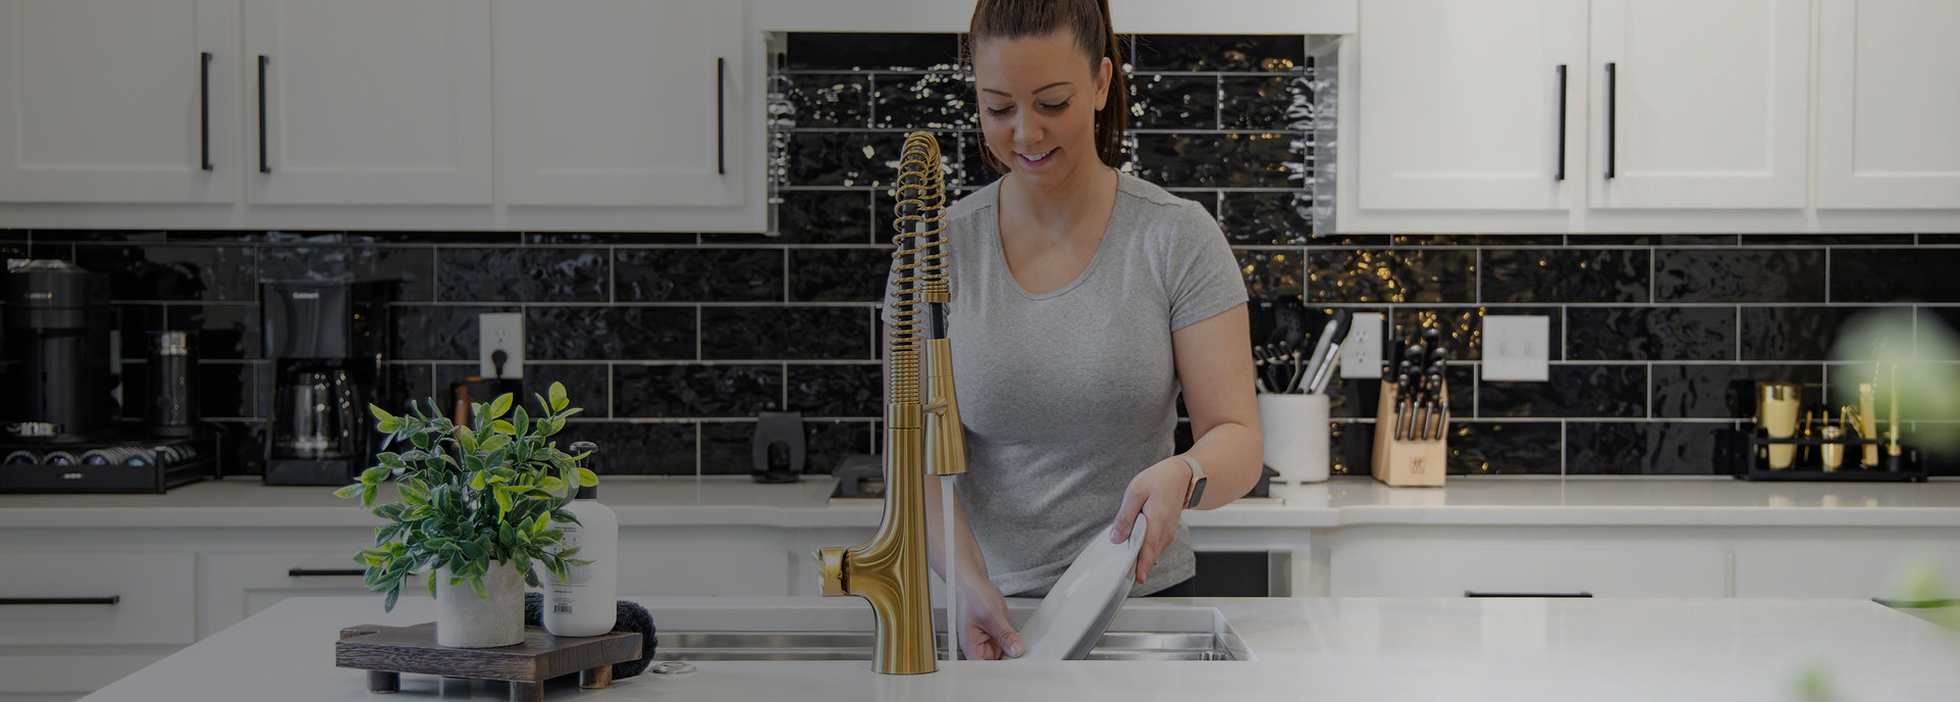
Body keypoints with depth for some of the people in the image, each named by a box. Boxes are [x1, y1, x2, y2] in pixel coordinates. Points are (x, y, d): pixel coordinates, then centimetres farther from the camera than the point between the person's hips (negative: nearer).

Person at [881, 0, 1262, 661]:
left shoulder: (1179, 239, -6)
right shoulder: (940, 245, -2)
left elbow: (1237, 439, -9)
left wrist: (1180, 476, -32)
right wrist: (966, 576, -24)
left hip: (1141, 599, -1)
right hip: (989, 611, 1)